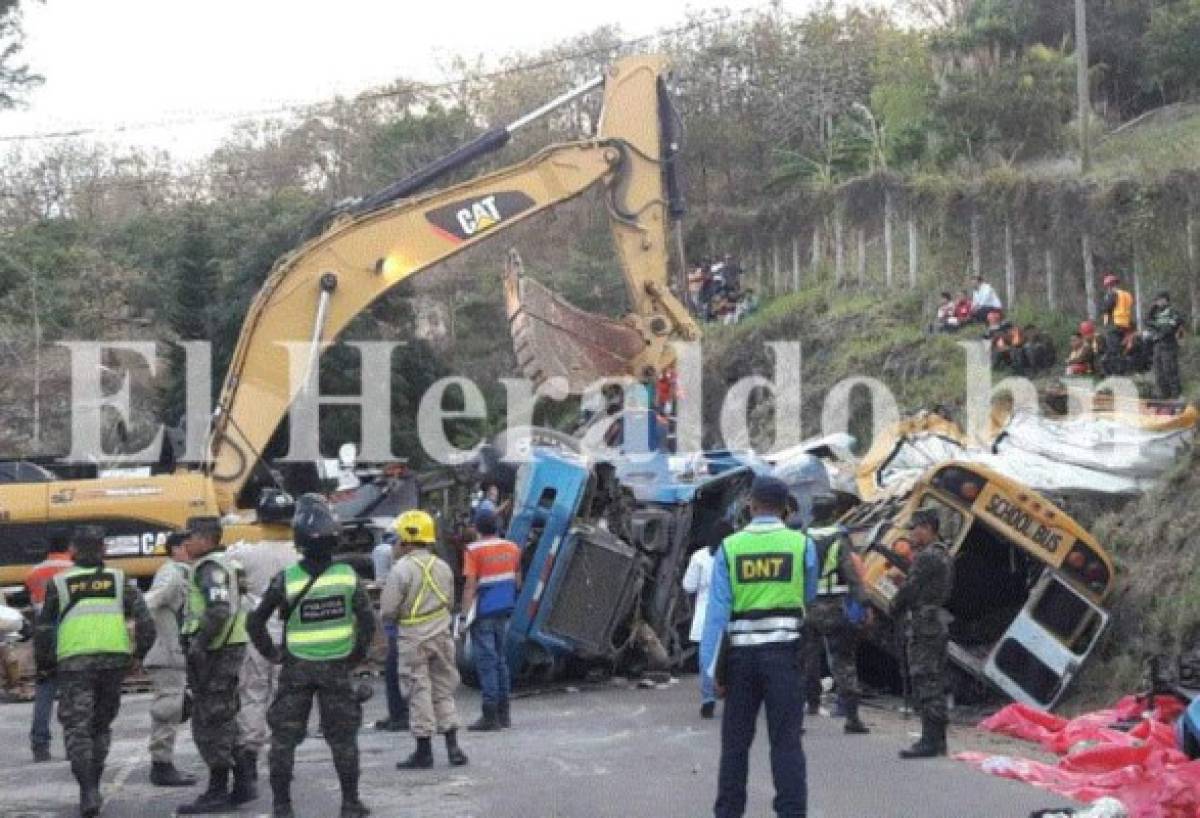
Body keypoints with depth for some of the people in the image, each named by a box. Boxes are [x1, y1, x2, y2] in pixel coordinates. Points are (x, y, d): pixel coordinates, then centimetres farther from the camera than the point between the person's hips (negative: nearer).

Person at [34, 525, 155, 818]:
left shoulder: (59, 584, 4)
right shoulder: (119, 580, 8)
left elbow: (43, 629, 4)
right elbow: (144, 621, 1)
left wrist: (43, 665, 16)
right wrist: (139, 652, 15)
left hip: (74, 662, -2)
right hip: (114, 661, 2)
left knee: (77, 728, 1)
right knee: (101, 725, 18)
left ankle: (88, 790, -14)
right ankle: (92, 787, 23)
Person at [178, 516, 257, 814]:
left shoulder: (210, 568, -14)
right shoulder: (224, 565, 18)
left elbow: (219, 611, -26)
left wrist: (198, 644, -23)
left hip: (216, 653, -10)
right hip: (227, 650, 10)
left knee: (212, 724, -5)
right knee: (222, 722, 16)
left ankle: (217, 793, 0)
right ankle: (243, 784, 19)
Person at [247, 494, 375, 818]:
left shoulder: (286, 579, -10)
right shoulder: (348, 575, -7)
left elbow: (255, 623, -5)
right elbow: (367, 621, -6)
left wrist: (273, 654, 7)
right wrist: (357, 655, 6)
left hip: (296, 668, -1)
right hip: (337, 667, 1)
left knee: (284, 738, 9)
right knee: (343, 738, 11)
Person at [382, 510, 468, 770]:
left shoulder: (402, 568, -14)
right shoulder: (443, 567, 4)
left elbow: (387, 610, -12)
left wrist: (402, 614, 8)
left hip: (413, 639, -5)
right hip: (441, 635, 5)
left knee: (419, 692, 2)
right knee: (444, 690, 14)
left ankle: (424, 751, 6)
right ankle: (453, 746, 13)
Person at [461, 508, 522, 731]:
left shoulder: (474, 550, -10)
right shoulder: (512, 548, 8)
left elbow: (470, 585, -16)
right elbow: (517, 580, 16)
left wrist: (465, 612, -14)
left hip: (483, 612, -6)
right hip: (504, 610, 6)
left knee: (486, 661, -3)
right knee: (501, 659, 15)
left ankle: (490, 715, -5)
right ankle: (504, 713, 19)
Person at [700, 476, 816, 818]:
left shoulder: (730, 547, -2)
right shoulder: (800, 544, -3)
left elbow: (717, 609, -5)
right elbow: (809, 597, 11)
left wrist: (714, 666, -2)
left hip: (741, 652, 1)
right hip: (784, 650, -1)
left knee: (735, 739, 13)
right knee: (786, 740, 1)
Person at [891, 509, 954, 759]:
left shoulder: (926, 557, -15)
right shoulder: (943, 556, 17)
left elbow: (909, 589, -12)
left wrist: (895, 607, 3)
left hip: (924, 627, -10)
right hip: (938, 625, 10)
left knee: (926, 684, -9)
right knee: (934, 685, 13)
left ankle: (930, 742, -9)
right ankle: (937, 740, 17)